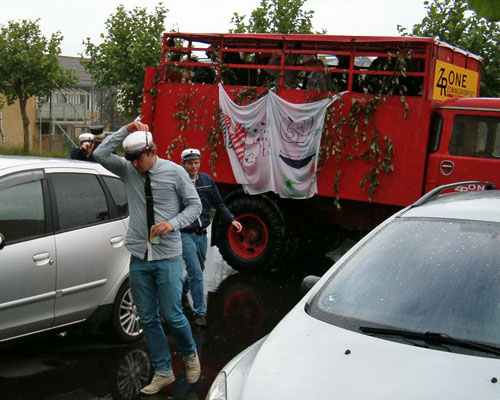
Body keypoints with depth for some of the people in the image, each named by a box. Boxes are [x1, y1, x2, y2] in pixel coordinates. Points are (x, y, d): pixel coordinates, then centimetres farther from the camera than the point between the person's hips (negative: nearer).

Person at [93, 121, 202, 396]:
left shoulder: (174, 172, -4)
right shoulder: (128, 170, 5)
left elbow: (195, 205, 0)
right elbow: (101, 154, -6)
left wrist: (172, 224, -16)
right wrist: (126, 130, -10)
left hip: (168, 256, -4)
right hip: (138, 257, 4)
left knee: (171, 314, -1)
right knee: (147, 319, 8)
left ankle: (190, 354, 28)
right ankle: (163, 372, 21)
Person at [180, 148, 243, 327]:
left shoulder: (207, 180, 4)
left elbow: (218, 203, 12)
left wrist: (231, 219, 2)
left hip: (202, 234, 5)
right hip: (185, 234, -5)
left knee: (198, 270, 19)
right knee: (195, 272, -10)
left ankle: (182, 292, 46)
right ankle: (200, 312, -2)